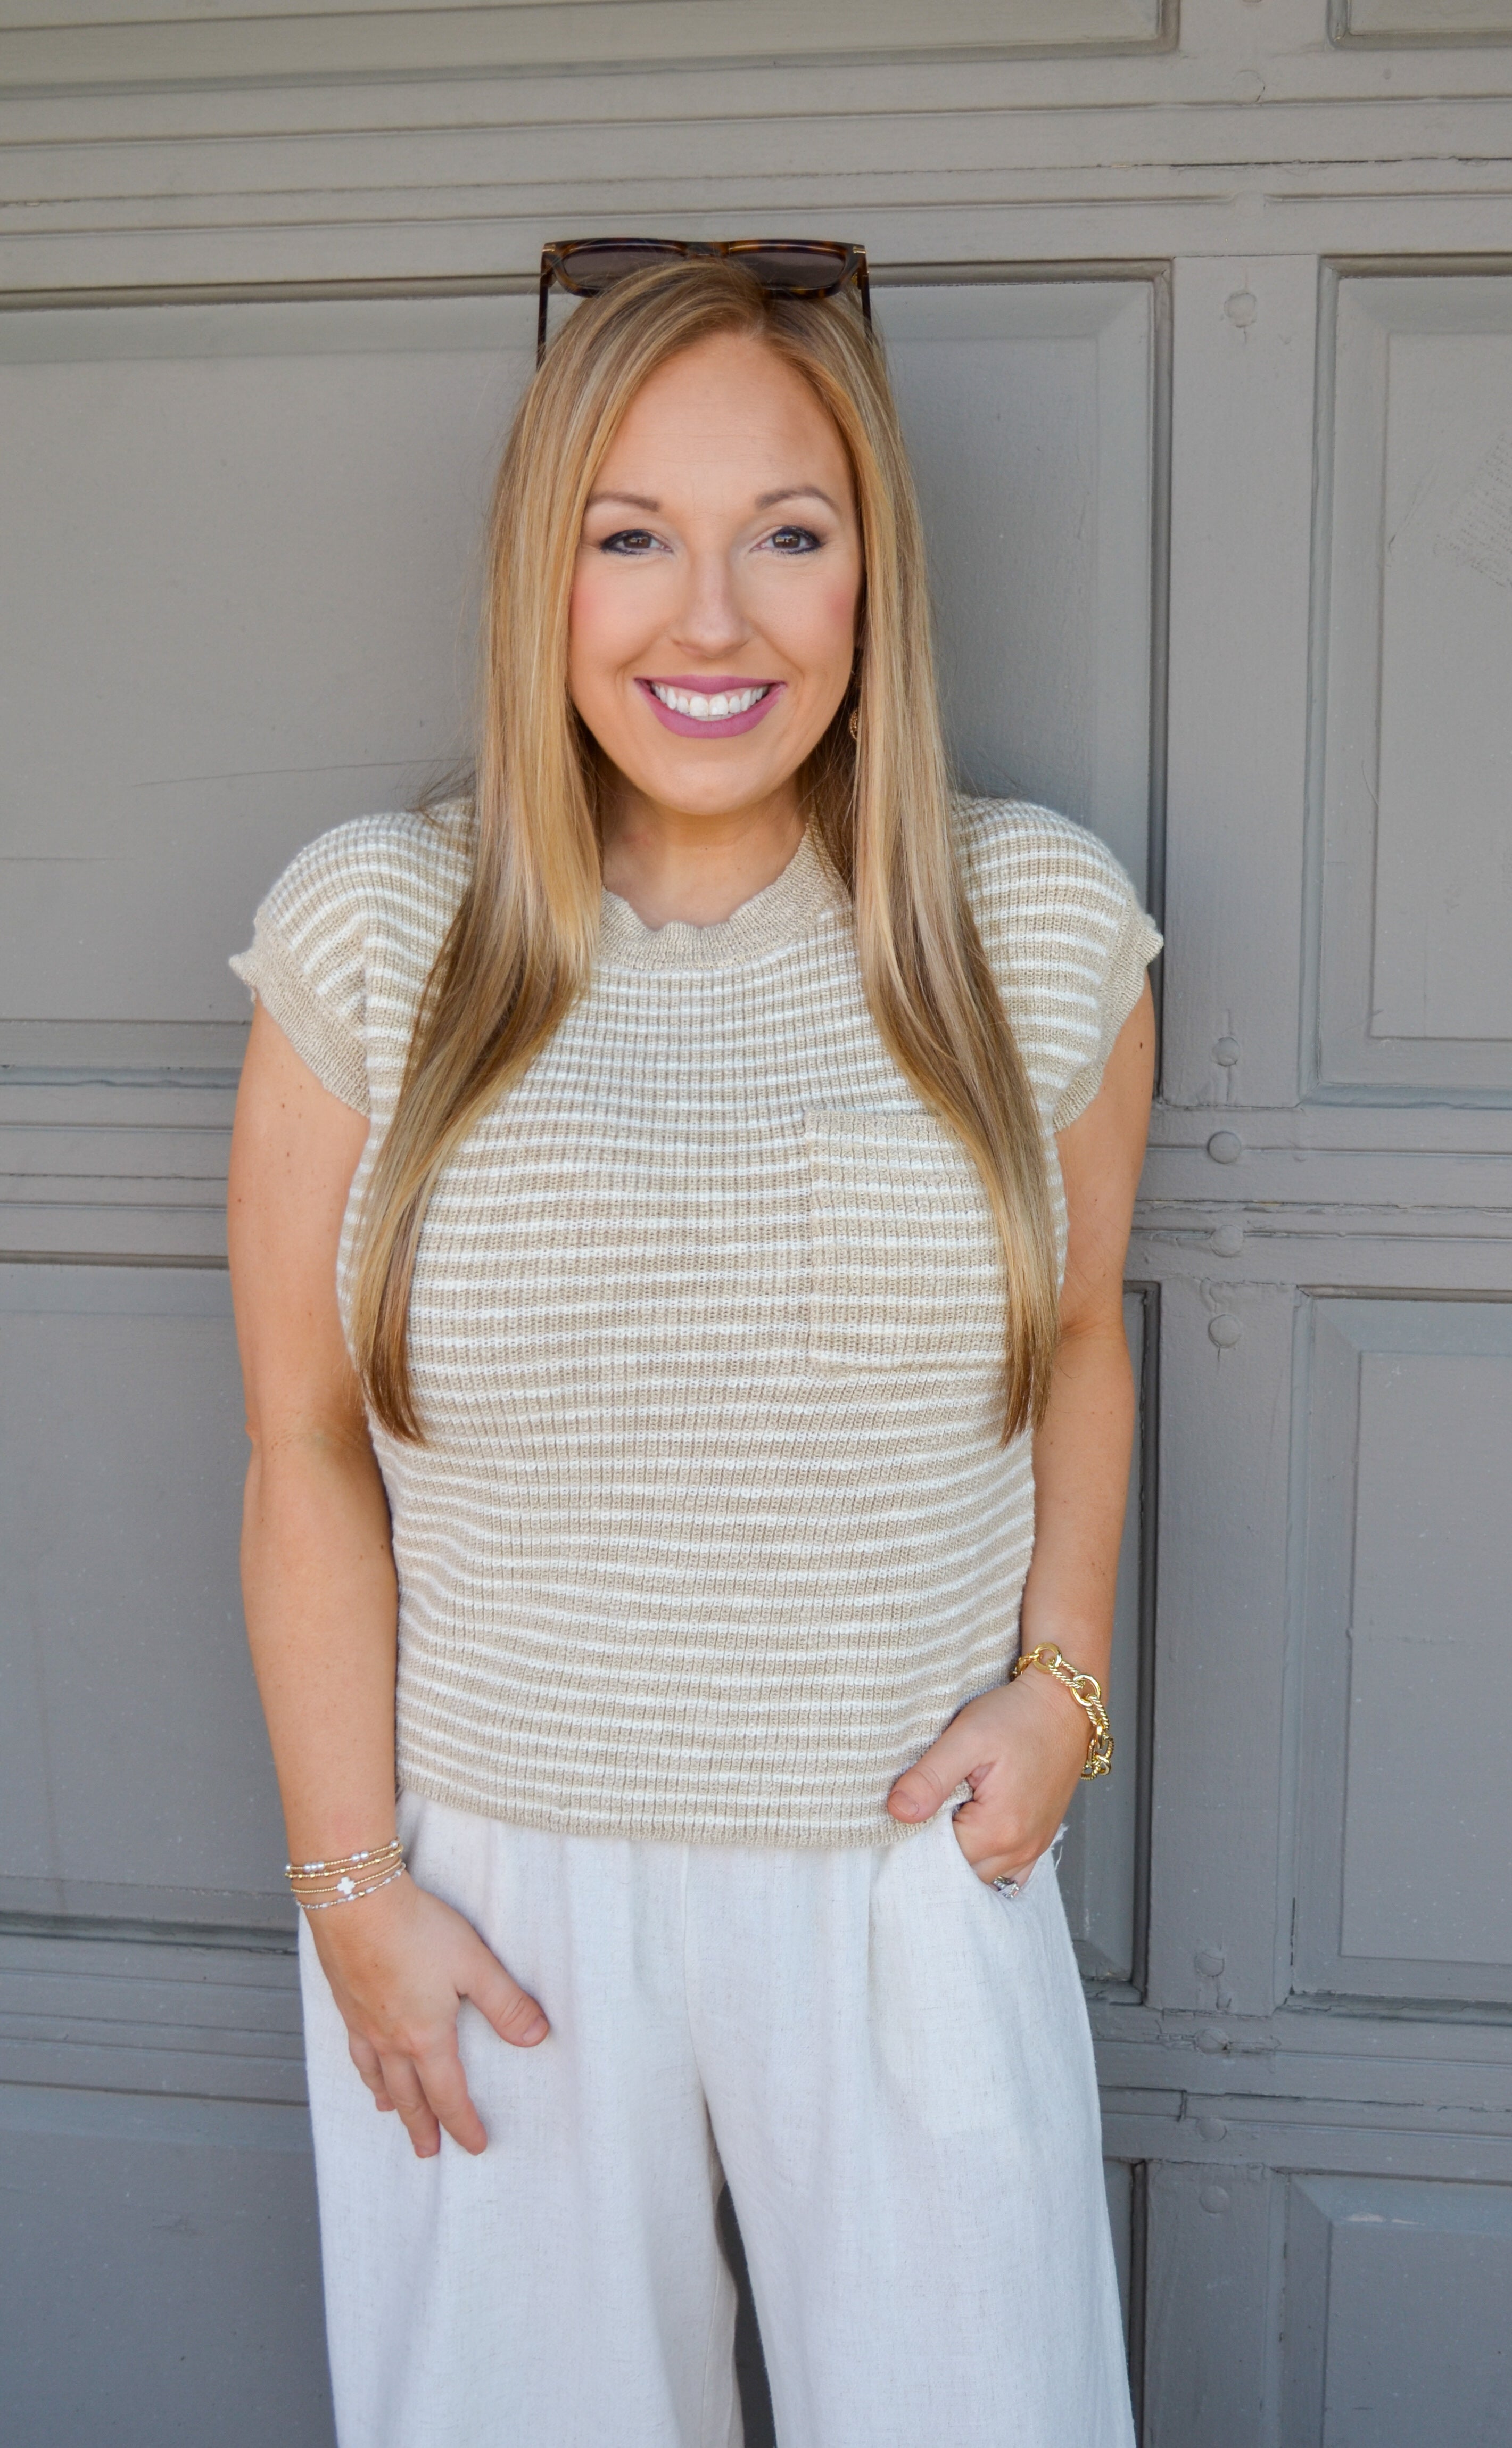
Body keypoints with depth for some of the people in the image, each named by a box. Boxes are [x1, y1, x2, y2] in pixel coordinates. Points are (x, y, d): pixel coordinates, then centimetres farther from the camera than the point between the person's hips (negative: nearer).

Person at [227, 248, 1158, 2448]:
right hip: (494, 1892, 0)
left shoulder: (1037, 925, -4)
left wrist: (1062, 1681, -1)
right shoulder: (372, 938, -7)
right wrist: (351, 1881, -3)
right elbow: (307, 1450, -3)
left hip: (917, 1876, 1)